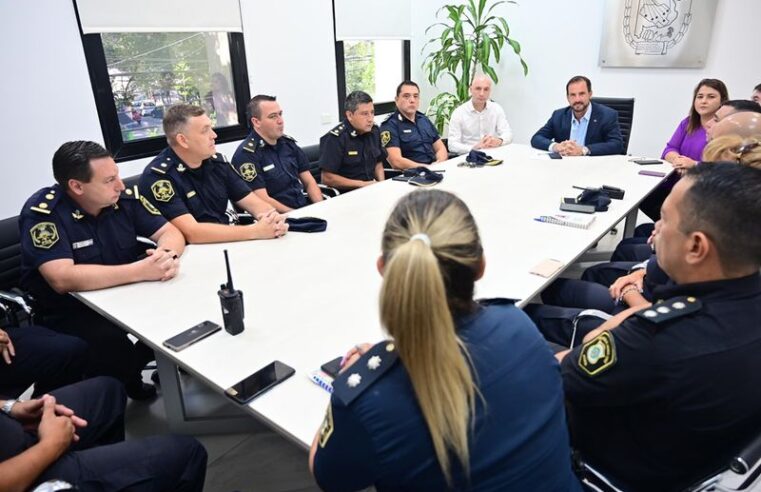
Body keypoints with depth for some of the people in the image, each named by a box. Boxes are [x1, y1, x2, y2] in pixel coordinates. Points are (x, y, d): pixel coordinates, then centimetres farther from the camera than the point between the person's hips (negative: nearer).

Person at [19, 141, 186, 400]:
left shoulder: (124, 198, -8)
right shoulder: (42, 212, -21)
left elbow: (171, 232, -3)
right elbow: (63, 279, -32)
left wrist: (167, 254, -28)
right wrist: (142, 270, -38)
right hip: (69, 313, -5)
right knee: (112, 345, -33)